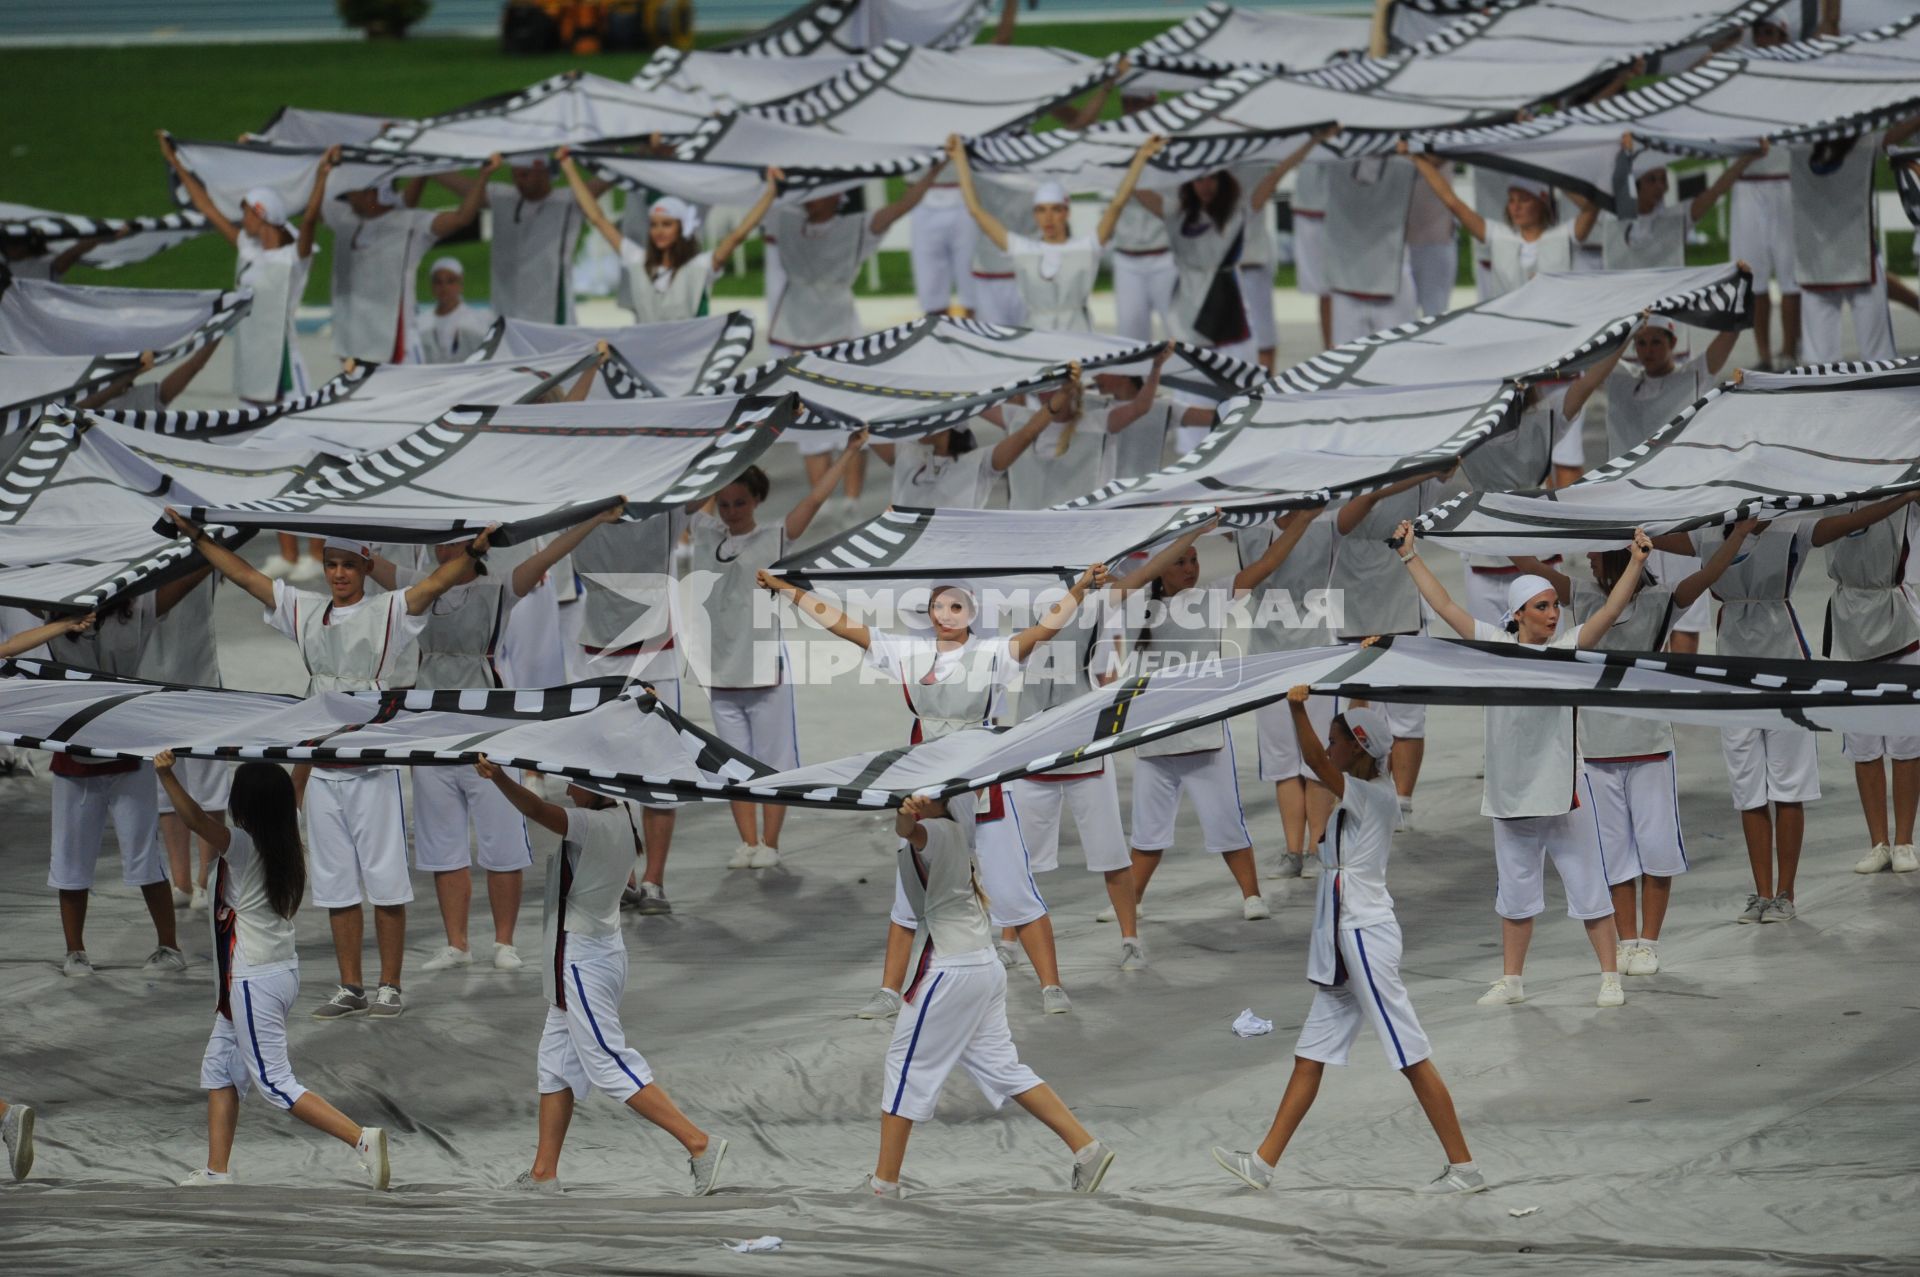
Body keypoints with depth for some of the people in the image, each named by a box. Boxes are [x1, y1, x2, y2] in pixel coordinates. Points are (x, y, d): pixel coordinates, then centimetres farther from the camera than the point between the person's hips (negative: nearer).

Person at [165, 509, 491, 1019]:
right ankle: (350, 989, 14)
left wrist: (474, 550, -36)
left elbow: (437, 581, -19)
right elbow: (244, 574, 15)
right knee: (337, 883, 9)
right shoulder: (304, 611, 11)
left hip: (374, 771, -5)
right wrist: (196, 536, 12)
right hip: (322, 774, 5)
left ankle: (389, 988, 3)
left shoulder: (389, 613, -3)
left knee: (385, 883, -3)